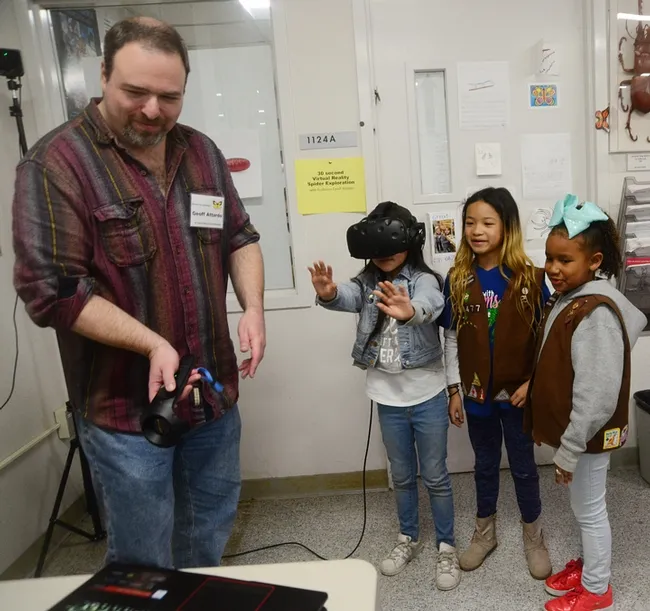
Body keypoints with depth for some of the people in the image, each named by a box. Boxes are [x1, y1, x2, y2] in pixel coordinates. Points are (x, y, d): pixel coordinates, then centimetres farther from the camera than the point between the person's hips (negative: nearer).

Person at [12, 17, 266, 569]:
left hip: (214, 391, 6)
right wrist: (152, 344, -23)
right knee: (143, 563, 11)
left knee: (211, 533, 24)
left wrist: (253, 308, -6)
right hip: (125, 407, -5)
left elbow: (240, 237, 11)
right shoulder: (57, 164, -14)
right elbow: (51, 290, -18)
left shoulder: (201, 152, 5)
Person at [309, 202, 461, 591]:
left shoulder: (424, 279, -14)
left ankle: (447, 546, 31)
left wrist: (409, 311, -62)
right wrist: (328, 293, -49)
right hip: (388, 399, 4)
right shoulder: (367, 282, -2)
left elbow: (429, 306, -37)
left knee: (435, 476, 11)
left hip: (427, 397, -3)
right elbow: (347, 297, -24)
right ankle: (409, 538, 41)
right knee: (402, 475, 20)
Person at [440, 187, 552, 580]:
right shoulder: (458, 280, -5)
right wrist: (454, 390, 0)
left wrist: (534, 383, -11)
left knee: (524, 466, 15)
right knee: (486, 464, 19)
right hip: (477, 392, 2)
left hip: (518, 392, -2)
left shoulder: (530, 278, -11)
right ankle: (485, 533, 38)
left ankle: (534, 536, 37)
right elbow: (451, 339, 0)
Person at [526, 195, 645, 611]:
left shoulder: (596, 313, -28)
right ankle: (590, 566, 45)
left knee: (590, 510, 11)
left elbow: (596, 395, -28)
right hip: (573, 430, 9)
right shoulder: (570, 298, 2)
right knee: (585, 508, 25)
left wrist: (569, 449, -21)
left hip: (586, 436, -9)